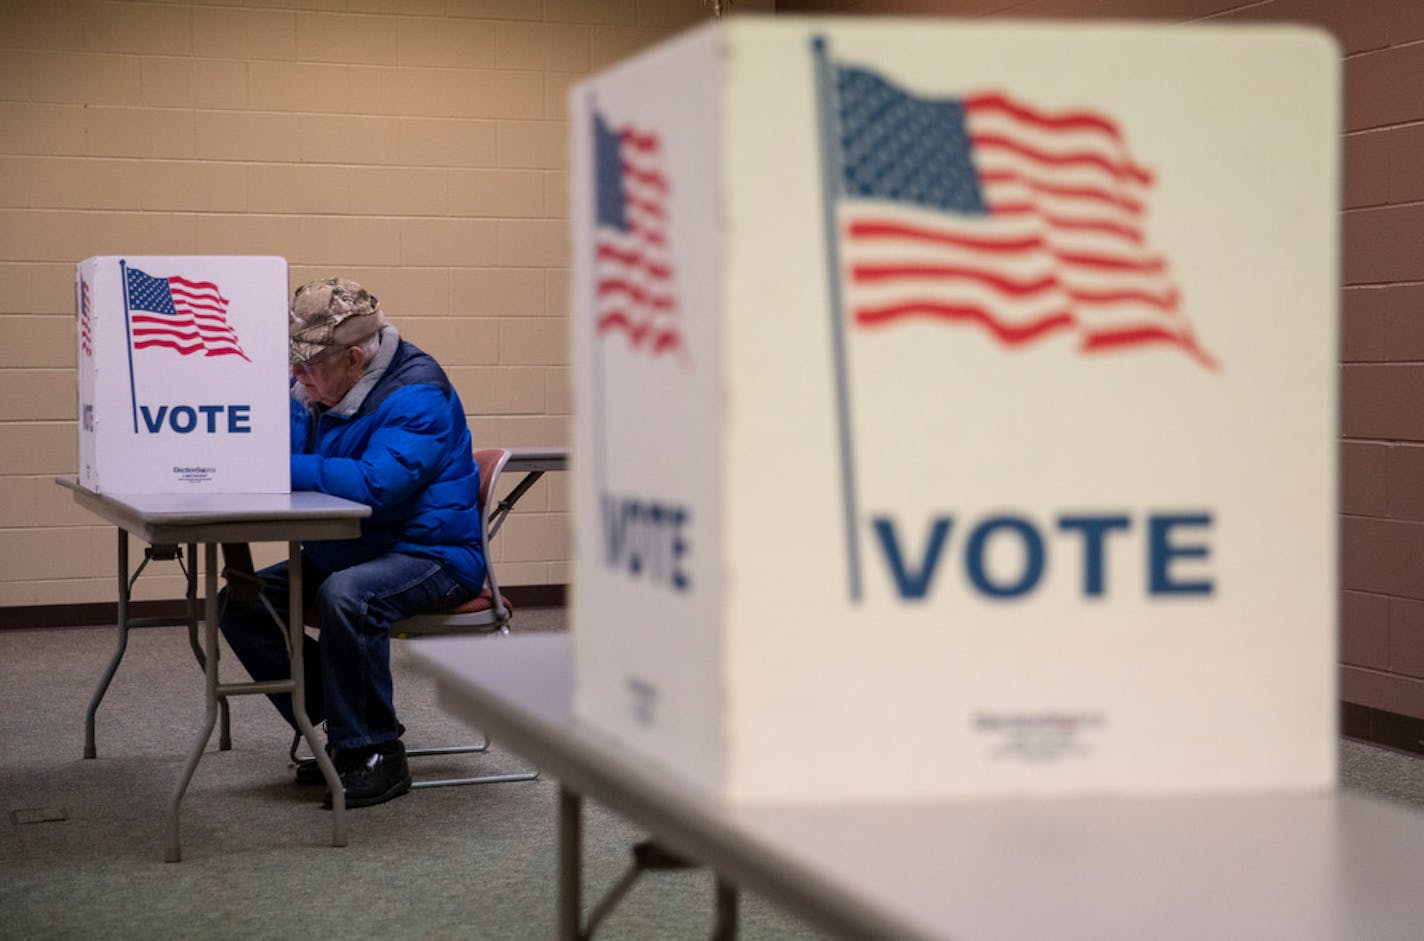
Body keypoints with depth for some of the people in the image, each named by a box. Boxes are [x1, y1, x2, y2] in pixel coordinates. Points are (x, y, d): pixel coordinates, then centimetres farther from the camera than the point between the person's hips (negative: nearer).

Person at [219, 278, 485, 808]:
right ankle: (342, 729, 3)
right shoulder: (319, 390, 6)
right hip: (345, 554, 9)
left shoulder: (418, 395, -21)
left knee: (344, 597, -37)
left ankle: (377, 754, -20)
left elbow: (374, 483, -34)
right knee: (241, 601, -2)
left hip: (432, 555, -9)